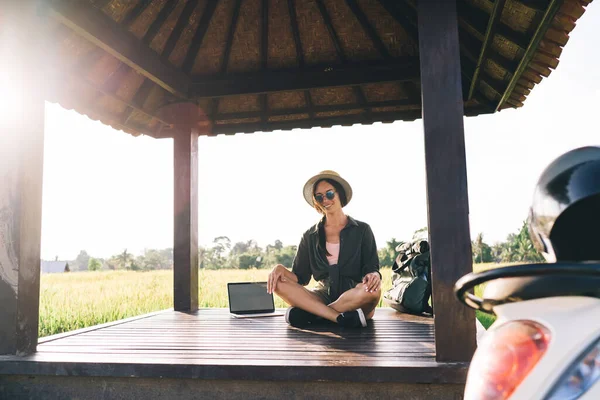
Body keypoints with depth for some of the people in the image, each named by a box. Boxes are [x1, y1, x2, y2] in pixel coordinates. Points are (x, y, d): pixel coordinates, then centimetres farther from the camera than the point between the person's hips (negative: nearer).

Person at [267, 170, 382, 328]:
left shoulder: (362, 230, 6)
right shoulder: (310, 236, 11)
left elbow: (371, 268, 1)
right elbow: (300, 277, 8)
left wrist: (374, 275, -24)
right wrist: (281, 269, -14)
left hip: (355, 299, -2)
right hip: (323, 297, 2)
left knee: (373, 290, -36)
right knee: (278, 284, -21)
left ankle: (309, 313, -24)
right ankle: (342, 318, -31)